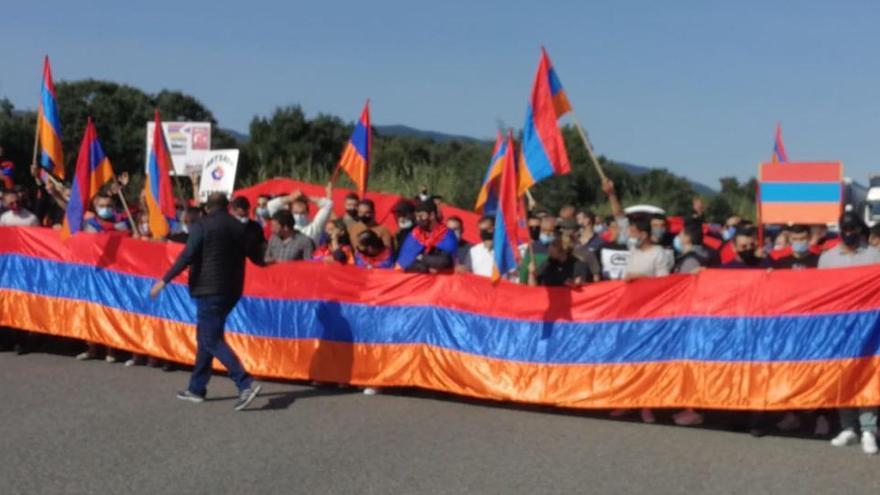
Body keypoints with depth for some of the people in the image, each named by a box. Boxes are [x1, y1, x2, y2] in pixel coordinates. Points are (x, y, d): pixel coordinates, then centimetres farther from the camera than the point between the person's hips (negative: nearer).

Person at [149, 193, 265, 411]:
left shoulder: (201, 227, -7)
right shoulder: (240, 228, 7)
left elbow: (186, 257, -14)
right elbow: (257, 258, 11)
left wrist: (164, 281, -9)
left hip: (208, 289, -7)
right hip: (231, 290, 7)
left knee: (211, 340, -6)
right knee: (206, 337, 17)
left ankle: (246, 384, -19)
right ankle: (197, 388, 21)